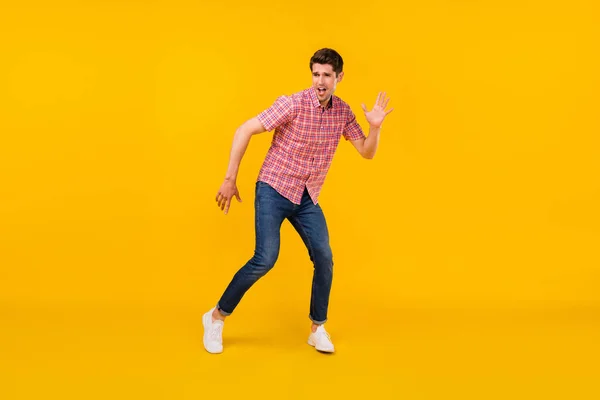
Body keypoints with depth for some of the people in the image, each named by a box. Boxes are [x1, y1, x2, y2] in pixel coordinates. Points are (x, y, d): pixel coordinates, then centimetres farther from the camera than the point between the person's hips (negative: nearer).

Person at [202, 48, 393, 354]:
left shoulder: (343, 112, 0)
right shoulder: (293, 104, -17)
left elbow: (367, 152, 5)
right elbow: (244, 131, -15)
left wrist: (375, 126, -16)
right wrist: (230, 179, -15)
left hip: (307, 199, 5)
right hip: (273, 190, -5)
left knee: (324, 259, -4)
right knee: (266, 258, -16)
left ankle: (318, 329, 14)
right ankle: (217, 316, 3)